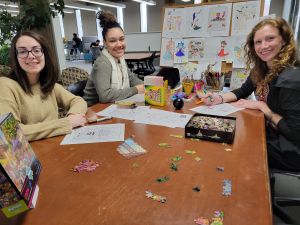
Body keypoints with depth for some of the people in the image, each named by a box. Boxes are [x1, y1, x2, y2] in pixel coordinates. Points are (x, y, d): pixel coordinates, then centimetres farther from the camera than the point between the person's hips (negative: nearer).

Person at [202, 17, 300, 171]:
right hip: (268, 134, 7)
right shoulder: (261, 70, -2)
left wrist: (261, 106, -20)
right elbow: (243, 91, 11)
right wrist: (219, 98, -8)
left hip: (286, 151, -7)